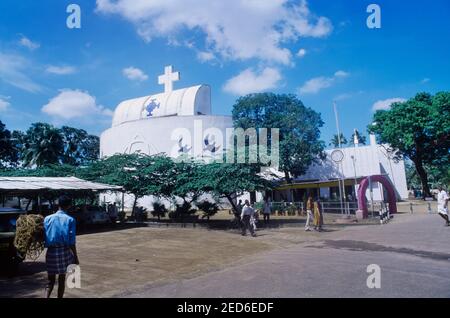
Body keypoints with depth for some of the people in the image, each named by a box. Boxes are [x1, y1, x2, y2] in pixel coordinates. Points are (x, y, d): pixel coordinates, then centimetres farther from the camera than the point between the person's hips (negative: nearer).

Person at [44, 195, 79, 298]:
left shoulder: (47, 218, 1)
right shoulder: (70, 220, -7)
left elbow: (44, 237, 2)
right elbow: (72, 241, -8)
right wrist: (75, 257, -2)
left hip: (51, 252, 2)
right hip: (64, 251, -2)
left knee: (50, 280, 12)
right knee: (62, 279, 13)